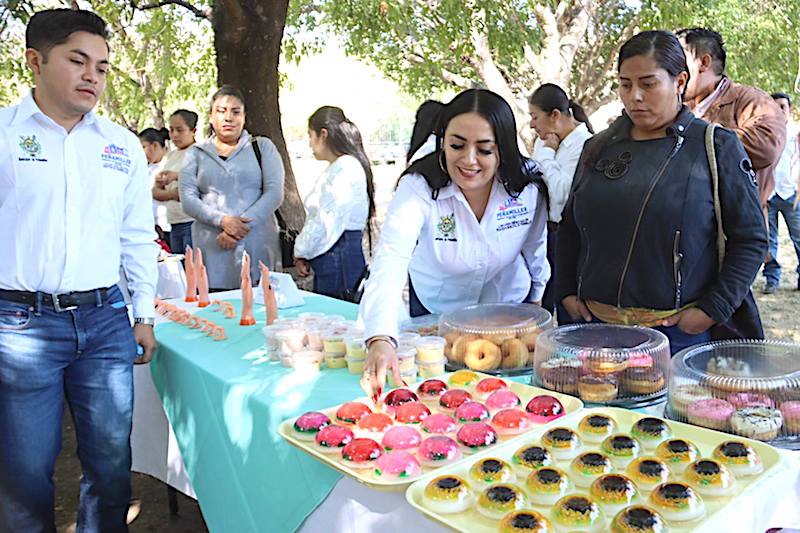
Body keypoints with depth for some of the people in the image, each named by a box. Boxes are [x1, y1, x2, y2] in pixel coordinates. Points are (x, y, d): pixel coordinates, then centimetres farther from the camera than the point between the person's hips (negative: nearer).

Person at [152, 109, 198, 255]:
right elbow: (155, 191, 14)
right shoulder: (169, 156, 19)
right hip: (174, 224, 7)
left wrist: (177, 176, -21)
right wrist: (172, 194, -7)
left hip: (194, 222, -7)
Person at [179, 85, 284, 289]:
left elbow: (274, 193, 0)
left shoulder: (262, 147, 10)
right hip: (212, 250, 1)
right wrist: (221, 220, -12)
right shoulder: (196, 153, 14)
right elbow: (187, 199, 4)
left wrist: (244, 224, -12)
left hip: (258, 245, -1)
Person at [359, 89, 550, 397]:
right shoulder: (419, 187, -31)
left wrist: (536, 299, 11)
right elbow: (390, 261, -47)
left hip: (510, 305, 2)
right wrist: (381, 340, -62)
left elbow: (535, 248, -2)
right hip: (435, 310, -1)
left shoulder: (530, 186, -22)